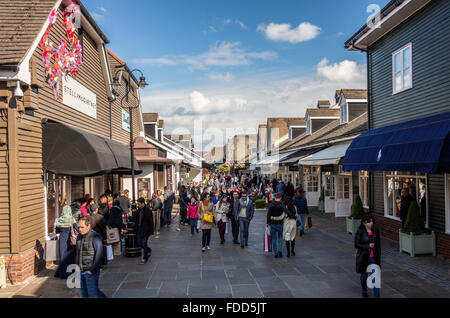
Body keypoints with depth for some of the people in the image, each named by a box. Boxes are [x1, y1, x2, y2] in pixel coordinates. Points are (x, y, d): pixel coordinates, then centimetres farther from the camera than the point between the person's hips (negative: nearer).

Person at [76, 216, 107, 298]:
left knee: (92, 293, -7)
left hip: (91, 272, -7)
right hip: (81, 271, 7)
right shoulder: (79, 236, 9)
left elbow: (99, 255, -16)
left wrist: (92, 269, -17)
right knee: (84, 293, 13)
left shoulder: (95, 237, -14)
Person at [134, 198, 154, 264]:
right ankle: (149, 250, 36)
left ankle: (145, 258, 10)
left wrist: (150, 231, -15)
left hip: (145, 230, -7)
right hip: (139, 229, 7)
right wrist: (136, 226, 10)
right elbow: (136, 219, 19)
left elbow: (150, 221, -14)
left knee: (144, 243, -4)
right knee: (139, 243, 11)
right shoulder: (138, 210, 6)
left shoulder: (147, 211, -15)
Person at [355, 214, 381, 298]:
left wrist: (379, 257, 7)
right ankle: (364, 291, 39)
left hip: (374, 257, 2)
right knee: (364, 275, 15)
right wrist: (368, 246, -21)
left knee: (375, 276, -6)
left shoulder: (376, 231, 0)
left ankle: (377, 296, -2)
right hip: (363, 256, -1)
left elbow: (379, 244, 7)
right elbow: (356, 244, -10)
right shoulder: (360, 232, -10)